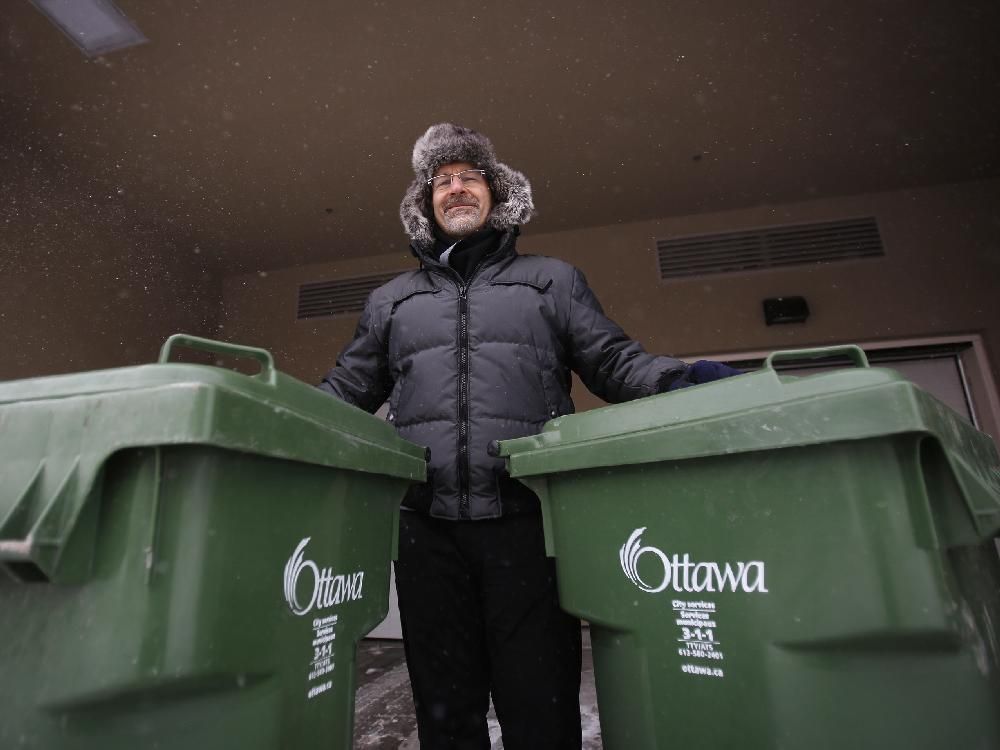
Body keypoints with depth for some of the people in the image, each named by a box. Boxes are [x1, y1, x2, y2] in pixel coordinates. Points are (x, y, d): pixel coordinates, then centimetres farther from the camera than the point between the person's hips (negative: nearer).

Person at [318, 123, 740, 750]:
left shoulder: (555, 281, 16)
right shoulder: (390, 301, 21)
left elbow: (614, 362, 9)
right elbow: (346, 390, 19)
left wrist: (679, 379, -9)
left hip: (527, 520, -2)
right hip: (428, 529, 3)